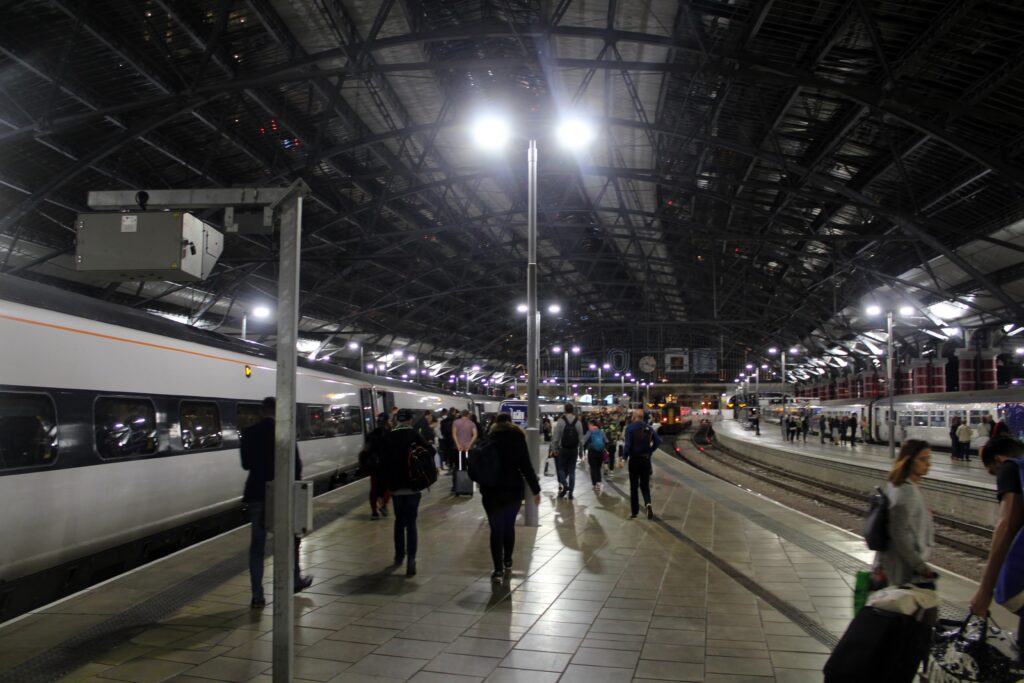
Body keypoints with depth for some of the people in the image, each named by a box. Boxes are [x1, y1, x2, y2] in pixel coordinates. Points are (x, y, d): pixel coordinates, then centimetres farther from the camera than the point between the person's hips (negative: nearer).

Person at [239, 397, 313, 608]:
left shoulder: (249, 433, -2)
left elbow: (246, 464, 6)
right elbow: (295, 463, -8)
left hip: (257, 492, 2)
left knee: (257, 544, 6)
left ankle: (257, 596, 4)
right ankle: (295, 580, 32)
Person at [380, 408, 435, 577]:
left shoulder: (388, 438, 3)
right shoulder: (413, 435, -5)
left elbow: (383, 462, 3)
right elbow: (430, 451, -13)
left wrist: (387, 483, 10)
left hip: (395, 486, 3)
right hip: (413, 485, -3)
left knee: (399, 521, 21)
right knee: (411, 523, -1)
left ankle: (399, 555, 30)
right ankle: (410, 561, -10)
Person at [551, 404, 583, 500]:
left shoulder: (560, 421, -10)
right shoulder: (578, 422, -2)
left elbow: (555, 437, -9)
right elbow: (581, 438, 0)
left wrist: (555, 449, 2)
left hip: (563, 449, -2)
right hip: (574, 449, 2)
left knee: (561, 468, 13)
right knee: (572, 471, 10)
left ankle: (564, 485, -8)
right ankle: (570, 491, 10)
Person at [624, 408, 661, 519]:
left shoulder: (630, 428, -10)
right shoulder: (648, 428, 3)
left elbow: (628, 444, -18)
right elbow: (658, 440, -3)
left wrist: (625, 456, -4)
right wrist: (651, 451, 6)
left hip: (634, 459, -3)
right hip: (646, 459, 3)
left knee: (634, 486, 8)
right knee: (645, 485, 13)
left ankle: (634, 512, 12)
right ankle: (648, 503, -13)